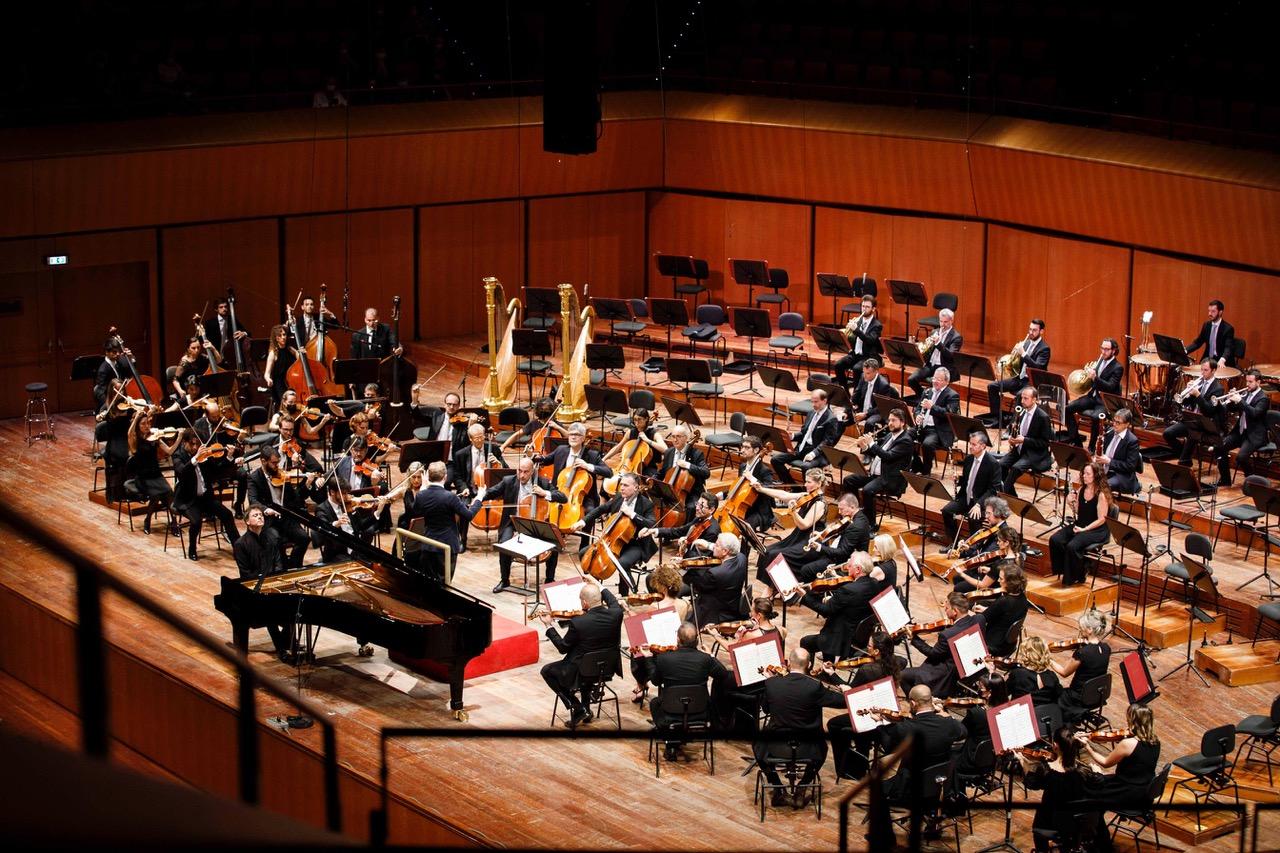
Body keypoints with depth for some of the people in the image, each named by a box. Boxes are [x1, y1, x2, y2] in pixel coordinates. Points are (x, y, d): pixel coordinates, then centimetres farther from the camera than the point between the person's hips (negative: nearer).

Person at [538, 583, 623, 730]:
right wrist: (594, 586, 19)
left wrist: (548, 626, -4)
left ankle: (577, 709, 11)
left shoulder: (577, 623, -29)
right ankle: (585, 707, 38)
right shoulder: (616, 613, -17)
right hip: (608, 669, 6)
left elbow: (562, 648, -13)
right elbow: (613, 601, 11)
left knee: (547, 671, 19)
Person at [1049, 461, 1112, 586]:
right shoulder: (1081, 490, 6)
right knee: (1054, 540, -16)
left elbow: (1101, 519, -15)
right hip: (1079, 525, 7)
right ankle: (1064, 571, -1)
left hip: (1097, 530, -7)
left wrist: (1084, 529, -21)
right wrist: (1071, 503, -5)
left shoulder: (1102, 494, -14)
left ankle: (1076, 577, -7)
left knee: (1072, 546, -30)